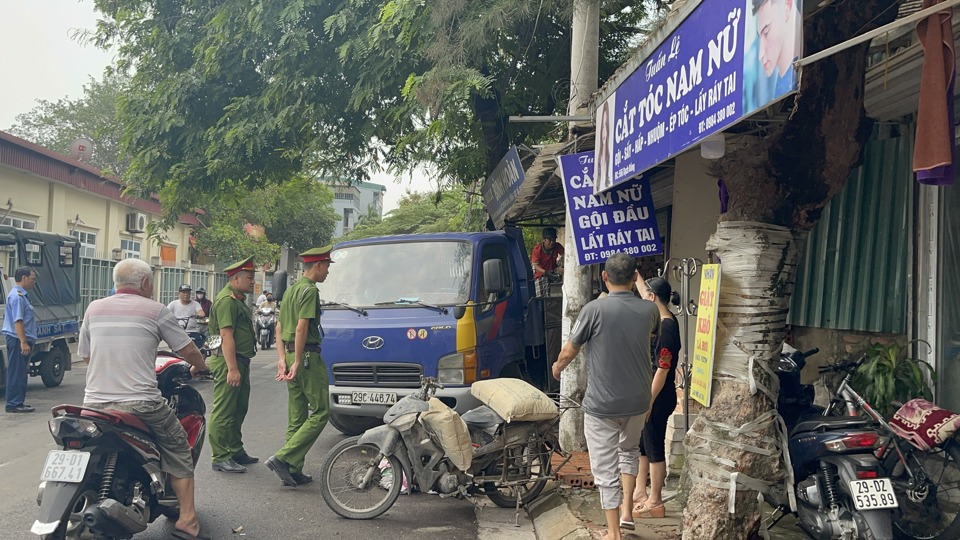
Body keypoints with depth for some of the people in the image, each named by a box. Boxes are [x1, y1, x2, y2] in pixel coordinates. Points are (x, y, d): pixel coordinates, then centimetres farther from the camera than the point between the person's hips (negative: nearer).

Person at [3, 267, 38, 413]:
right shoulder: (17, 296, -15)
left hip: (20, 340, 10)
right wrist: (23, 342, -26)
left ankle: (18, 402, 19)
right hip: (18, 340, -10)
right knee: (17, 373, -7)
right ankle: (14, 404, -5)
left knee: (21, 372, 13)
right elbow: (17, 321, -22)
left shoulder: (22, 295, 18)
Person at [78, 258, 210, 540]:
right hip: (140, 404, -4)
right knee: (178, 450, 10)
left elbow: (85, 355, 19)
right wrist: (201, 367, 24)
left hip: (95, 402, 5)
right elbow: (188, 350, 2)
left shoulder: (94, 308, 10)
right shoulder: (155, 310, -2)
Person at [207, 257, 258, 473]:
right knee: (223, 412, -5)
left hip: (240, 361, 11)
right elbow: (226, 336, -21)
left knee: (239, 410, 17)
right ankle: (220, 457, -1)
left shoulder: (238, 299, 19)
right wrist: (232, 368, -25)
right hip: (228, 362, -11)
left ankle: (236, 451, 27)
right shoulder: (227, 300, -14)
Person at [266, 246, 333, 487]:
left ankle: (293, 470, 14)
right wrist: (297, 362, -20)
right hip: (307, 355, -10)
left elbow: (279, 327, 16)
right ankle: (283, 458, -11)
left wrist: (282, 358, 9)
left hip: (291, 355, 10)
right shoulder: (310, 290, -11)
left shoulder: (291, 290, 18)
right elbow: (301, 327, -19)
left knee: (297, 416, 12)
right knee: (320, 411, -4)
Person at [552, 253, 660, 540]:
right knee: (629, 451, 30)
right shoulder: (648, 309, -4)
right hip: (637, 401, 5)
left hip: (601, 405, -4)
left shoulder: (594, 309, -17)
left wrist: (557, 367, 15)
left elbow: (569, 352, -9)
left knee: (606, 470, 7)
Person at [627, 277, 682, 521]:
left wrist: (648, 403, -20)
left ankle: (655, 503, 13)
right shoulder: (658, 321, 5)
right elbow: (643, 290, 23)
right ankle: (640, 493, 30)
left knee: (654, 449, 2)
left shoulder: (667, 327, -22)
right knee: (640, 445, 18)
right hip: (646, 392, 9)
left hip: (657, 398, -9)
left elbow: (662, 370, -22)